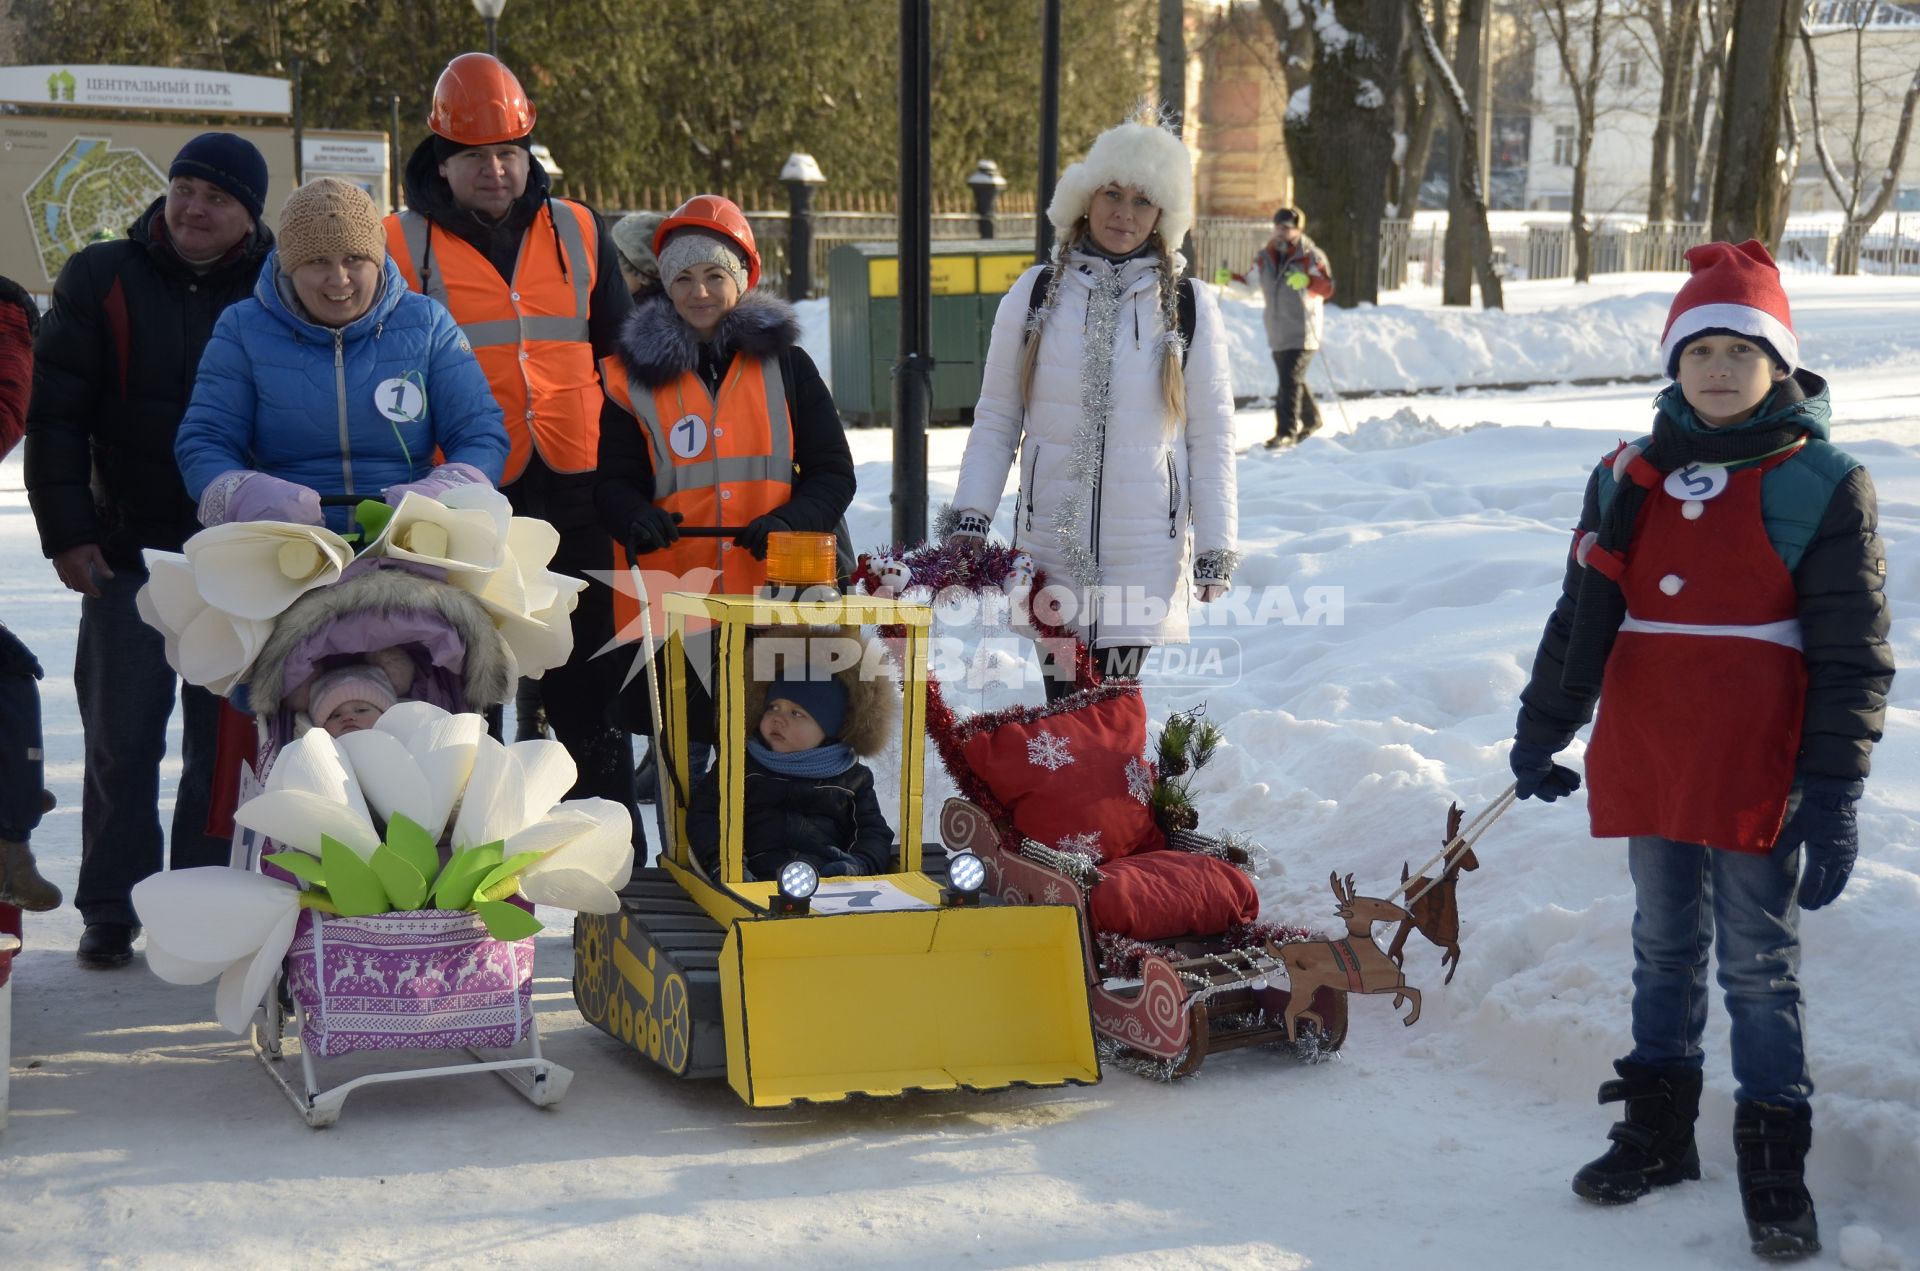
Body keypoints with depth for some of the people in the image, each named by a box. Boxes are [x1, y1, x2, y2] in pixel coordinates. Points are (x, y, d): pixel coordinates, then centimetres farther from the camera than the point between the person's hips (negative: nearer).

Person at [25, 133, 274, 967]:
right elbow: (54, 417, -1)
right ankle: (110, 910, 13)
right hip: (129, 554, 0)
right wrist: (67, 532, -7)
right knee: (121, 740, 4)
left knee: (225, 744, 6)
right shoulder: (101, 281, 0)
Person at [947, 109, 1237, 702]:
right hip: (1050, 542, 1)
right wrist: (970, 514, -2)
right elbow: (995, 419, 8)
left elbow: (1211, 436, 6)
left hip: (1144, 548, -1)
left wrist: (1217, 545, 1)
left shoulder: (1189, 307, 4)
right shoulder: (1036, 294, 5)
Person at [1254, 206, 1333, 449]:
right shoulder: (1265, 258, 9)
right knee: (1292, 380, 17)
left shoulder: (1310, 256, -8)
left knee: (1290, 380, -16)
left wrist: (1307, 281, -38)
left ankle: (1286, 431, -17)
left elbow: (1327, 288, -18)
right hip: (1277, 333, 7)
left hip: (1302, 332, -7)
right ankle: (1311, 420, 35)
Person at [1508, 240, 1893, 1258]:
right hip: (1646, 768, 5)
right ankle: (1658, 1129, 29)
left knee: (1759, 966, 2)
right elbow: (1582, 618, 15)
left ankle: (1775, 1164, 12)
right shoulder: (1631, 479, 7)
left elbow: (1853, 657, -7)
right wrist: (1540, 735, 16)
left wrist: (1833, 794, -12)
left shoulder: (1822, 485, -6)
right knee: (1663, 952, 16)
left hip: (1756, 778, -4)